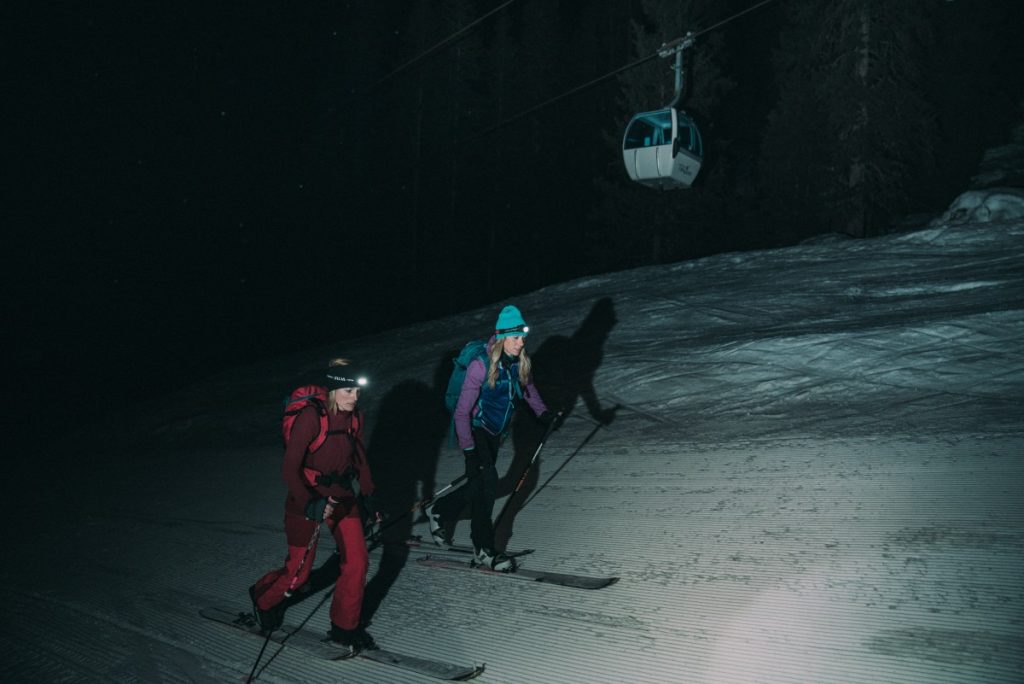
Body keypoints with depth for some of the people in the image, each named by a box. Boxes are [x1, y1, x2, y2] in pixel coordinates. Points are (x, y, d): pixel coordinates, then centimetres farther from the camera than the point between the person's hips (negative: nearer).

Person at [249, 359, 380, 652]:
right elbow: (289, 469, -24)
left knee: (357, 561, -1)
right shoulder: (311, 417, -23)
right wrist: (309, 502, -32)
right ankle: (263, 598, 39)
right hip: (307, 501, -6)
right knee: (298, 571, 6)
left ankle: (345, 627, 17)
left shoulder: (354, 417, -2)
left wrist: (368, 493, 14)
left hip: (342, 497, 6)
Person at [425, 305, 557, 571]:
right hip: (475, 429, -7)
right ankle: (483, 549, -6)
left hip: (496, 432, 7)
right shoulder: (481, 365, -26)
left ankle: (438, 512, 38)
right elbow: (462, 411, -24)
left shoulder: (520, 361, -8)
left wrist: (542, 412, -2)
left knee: (479, 485, 11)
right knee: (487, 480, -18)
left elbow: (527, 386, 14)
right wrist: (468, 450, -28)